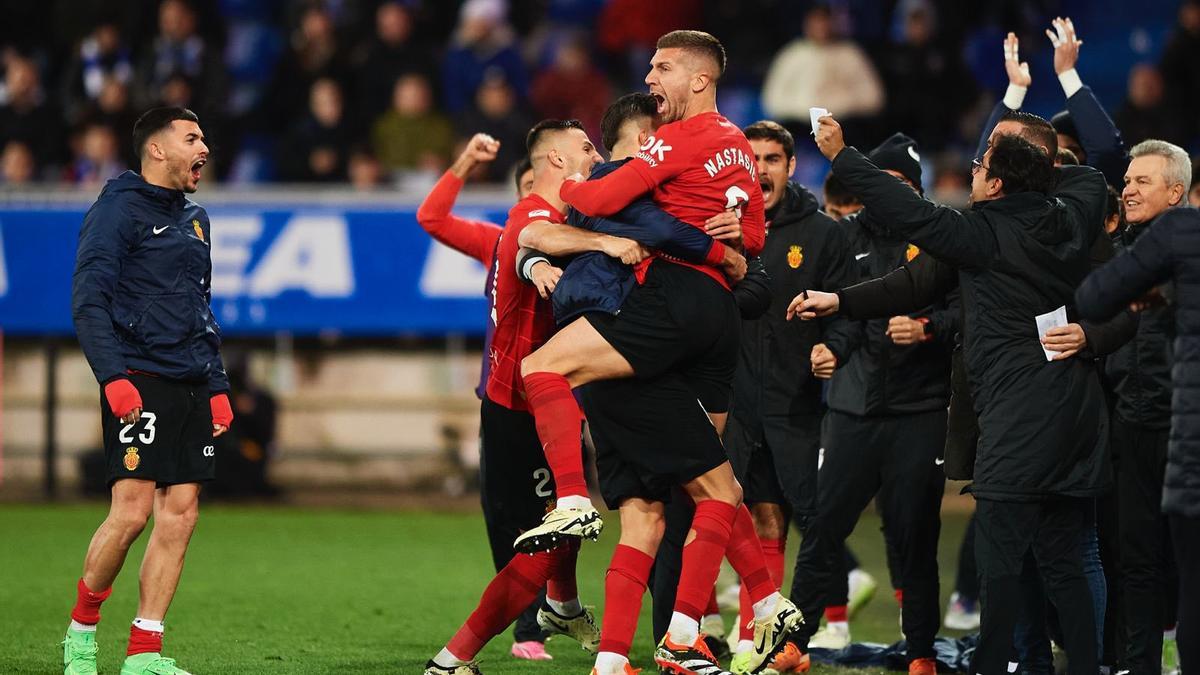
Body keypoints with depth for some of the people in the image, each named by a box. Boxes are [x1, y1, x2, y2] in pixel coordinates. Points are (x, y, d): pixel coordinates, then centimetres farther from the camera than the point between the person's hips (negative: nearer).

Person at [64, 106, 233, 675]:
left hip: (190, 387, 8)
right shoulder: (118, 210, -5)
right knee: (132, 510, -13)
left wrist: (217, 385, 20)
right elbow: (88, 301, -11)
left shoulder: (194, 219, 20)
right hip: (139, 383, -8)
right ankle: (82, 628, 6)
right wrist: (113, 377, -21)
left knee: (180, 515, 1)